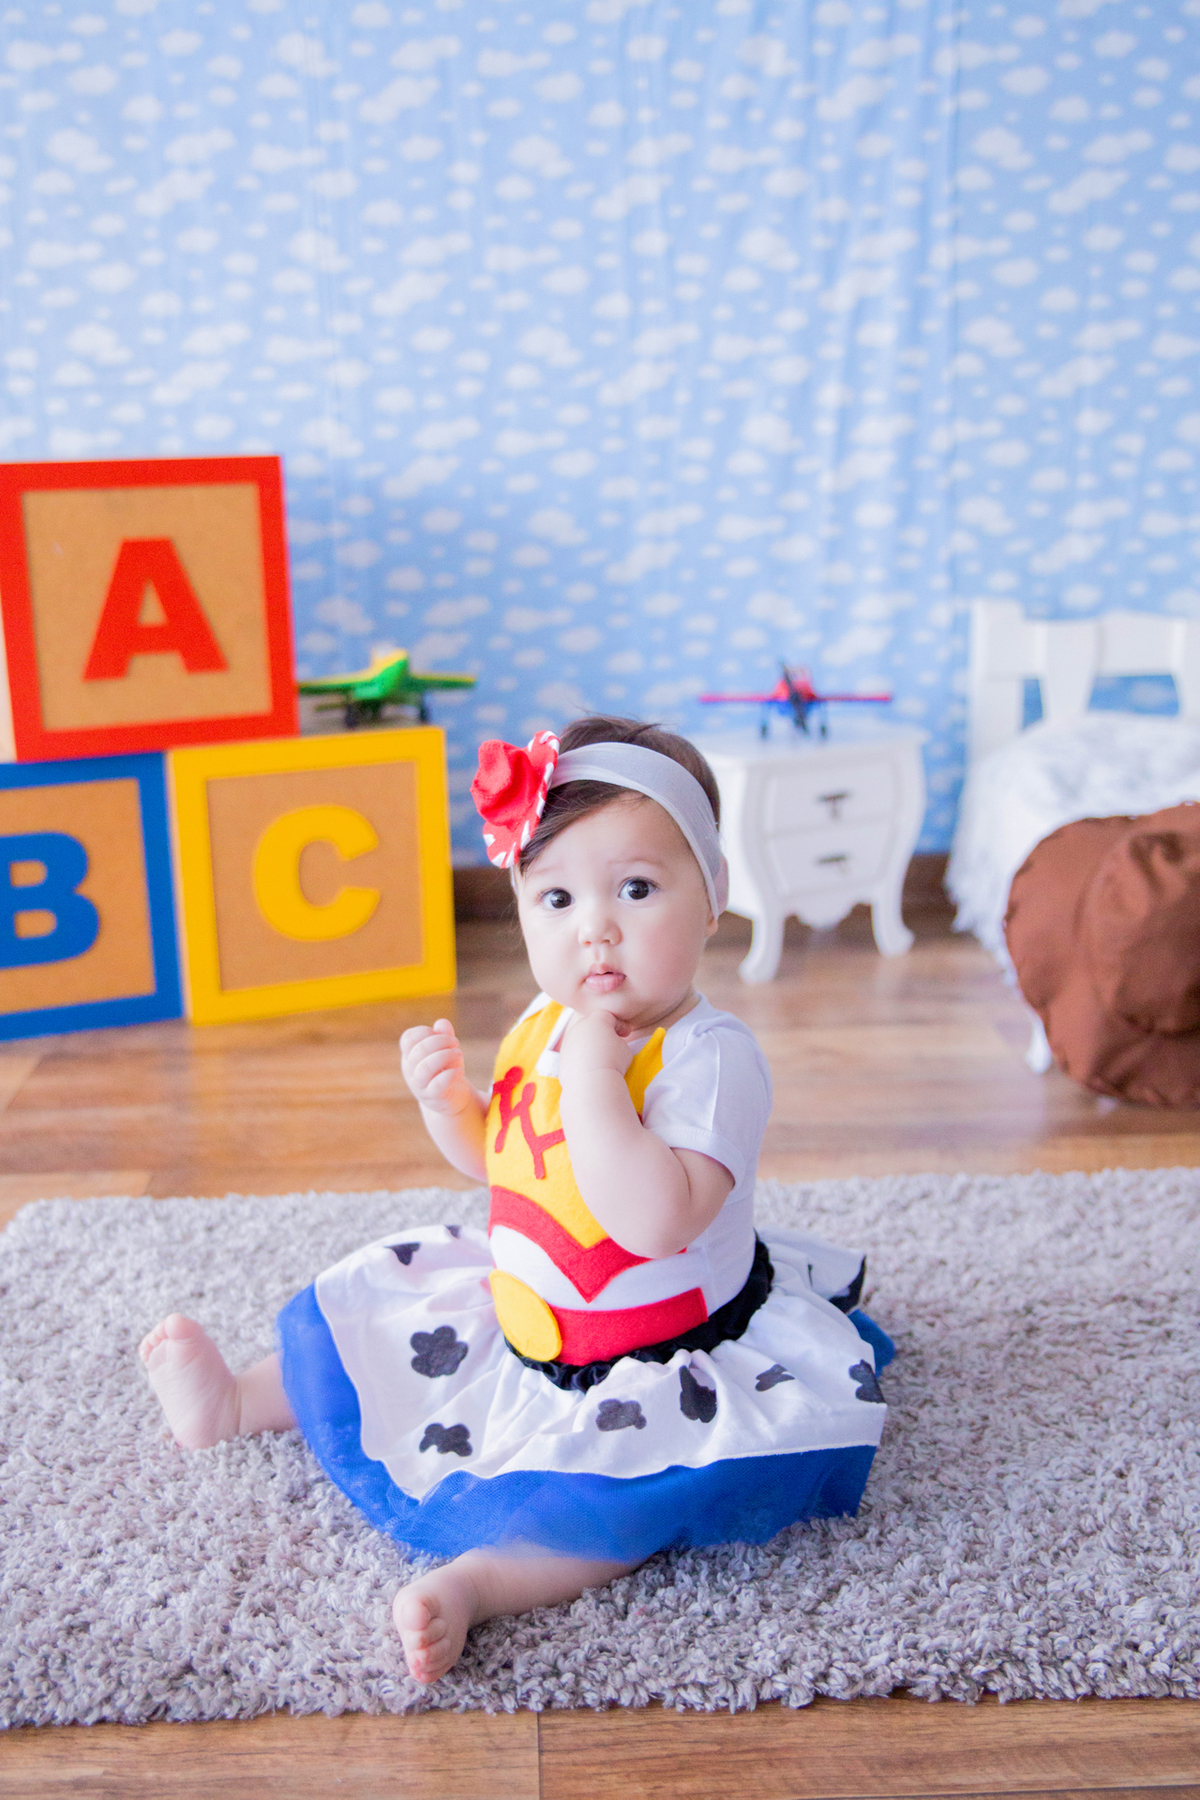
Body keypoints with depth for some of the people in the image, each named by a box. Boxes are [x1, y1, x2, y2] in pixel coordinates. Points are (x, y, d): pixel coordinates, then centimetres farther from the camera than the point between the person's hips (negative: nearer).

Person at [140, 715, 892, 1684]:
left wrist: (593, 1074, -38)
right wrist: (446, 1100, -6)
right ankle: (235, 1401, 31)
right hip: (524, 1325, 8)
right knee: (375, 1316, 16)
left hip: (657, 1362, -8)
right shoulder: (544, 1025, -3)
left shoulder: (710, 1056, -27)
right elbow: (502, 1161, 14)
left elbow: (654, 1220, -41)